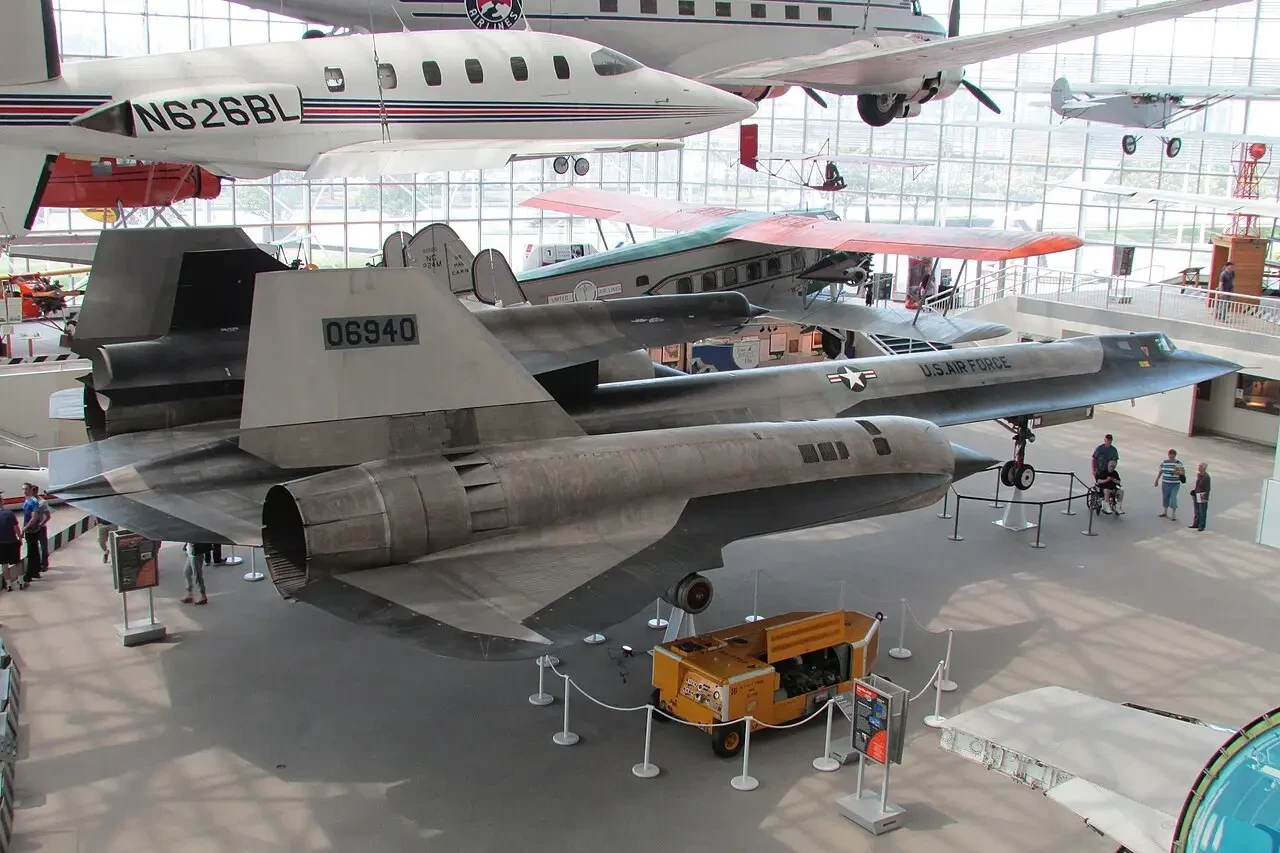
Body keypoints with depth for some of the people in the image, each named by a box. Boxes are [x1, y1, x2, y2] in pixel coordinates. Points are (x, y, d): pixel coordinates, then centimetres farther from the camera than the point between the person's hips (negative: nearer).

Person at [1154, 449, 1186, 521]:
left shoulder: (1178, 463, -8)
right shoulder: (1164, 462, 2)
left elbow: (1183, 472, -5)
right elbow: (1160, 471, 13)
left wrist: (1179, 472, -27)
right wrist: (1157, 480, 17)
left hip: (1175, 484, -4)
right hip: (1165, 484, 4)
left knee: (1173, 498, -9)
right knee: (1165, 497, 13)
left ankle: (1174, 514, 1)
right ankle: (1165, 512, 30)